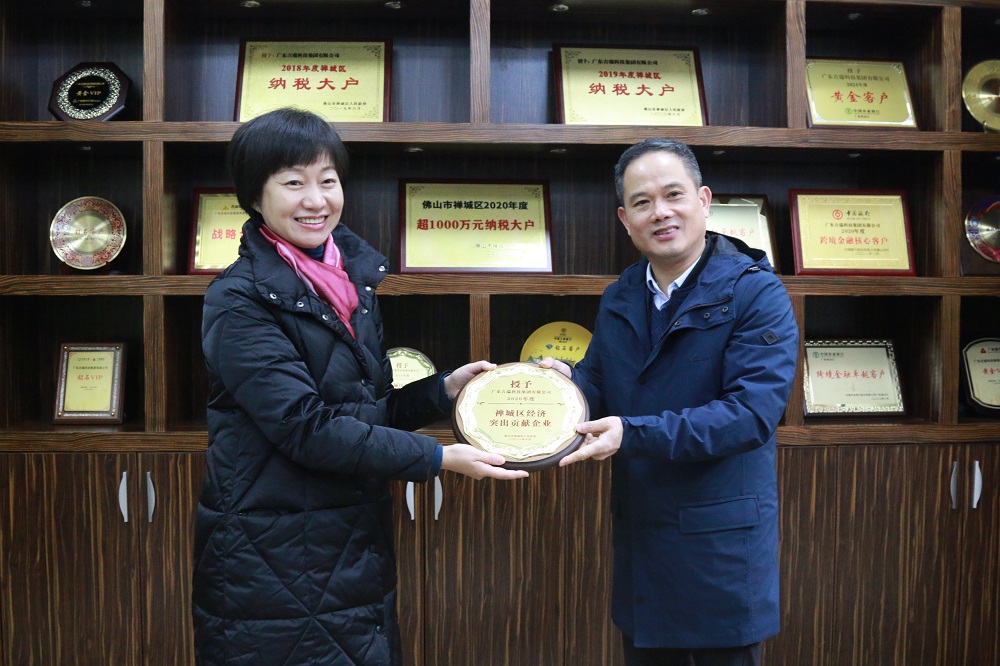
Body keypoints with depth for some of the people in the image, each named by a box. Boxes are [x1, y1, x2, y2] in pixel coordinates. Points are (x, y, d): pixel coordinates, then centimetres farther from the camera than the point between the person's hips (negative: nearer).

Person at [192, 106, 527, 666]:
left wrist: (445, 390, -3)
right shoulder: (239, 302, -14)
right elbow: (304, 426, -22)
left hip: (359, 551, 7)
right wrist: (437, 458, -20)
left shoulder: (354, 278, 7)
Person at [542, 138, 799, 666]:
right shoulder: (619, 299, 7)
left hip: (721, 540, -5)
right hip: (637, 533, 6)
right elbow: (599, 385, 10)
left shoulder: (756, 294, -14)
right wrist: (569, 380, -13)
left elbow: (751, 412, -22)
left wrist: (633, 434, -27)